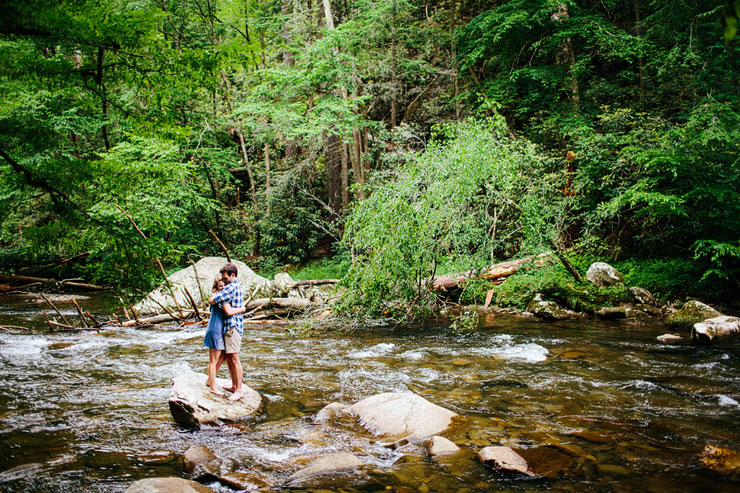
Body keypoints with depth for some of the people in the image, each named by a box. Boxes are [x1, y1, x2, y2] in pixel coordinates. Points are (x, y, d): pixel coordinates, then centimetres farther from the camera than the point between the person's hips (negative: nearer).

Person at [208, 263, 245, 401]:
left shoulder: (232, 287, -15)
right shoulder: (236, 286, 17)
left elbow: (211, 300, -20)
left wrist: (213, 296, 4)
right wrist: (216, 294, 8)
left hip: (232, 327, -11)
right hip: (229, 327, 11)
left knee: (234, 359, -8)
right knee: (228, 357, 15)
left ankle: (239, 390, -5)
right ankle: (234, 386, 23)